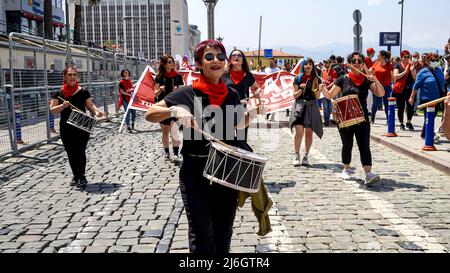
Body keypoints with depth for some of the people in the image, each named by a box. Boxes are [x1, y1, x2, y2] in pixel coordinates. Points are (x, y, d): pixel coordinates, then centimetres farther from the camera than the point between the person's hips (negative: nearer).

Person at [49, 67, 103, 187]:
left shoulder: (83, 92, 1)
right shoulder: (58, 94, 4)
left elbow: (90, 105, 3)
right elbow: (52, 110, 1)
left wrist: (96, 112, -18)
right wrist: (62, 106, -18)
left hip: (82, 127, -2)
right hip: (66, 128, 3)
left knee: (80, 151, -8)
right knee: (71, 153, 9)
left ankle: (82, 176, 1)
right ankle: (75, 176, 21)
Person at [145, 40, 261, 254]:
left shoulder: (232, 95, 4)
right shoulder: (188, 93, -8)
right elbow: (149, 114, -8)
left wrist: (253, 112, 3)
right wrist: (175, 110, -25)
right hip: (195, 173, -4)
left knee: (223, 235, 16)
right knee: (202, 238, 2)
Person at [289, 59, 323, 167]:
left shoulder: (316, 79, 8)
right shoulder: (298, 79, 6)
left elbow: (317, 97, 5)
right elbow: (295, 95, 5)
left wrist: (315, 89, -13)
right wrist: (301, 89, -12)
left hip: (311, 106, 1)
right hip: (300, 106, -1)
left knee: (309, 132, 2)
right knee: (299, 131, -14)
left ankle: (306, 156, 12)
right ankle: (296, 155, -2)